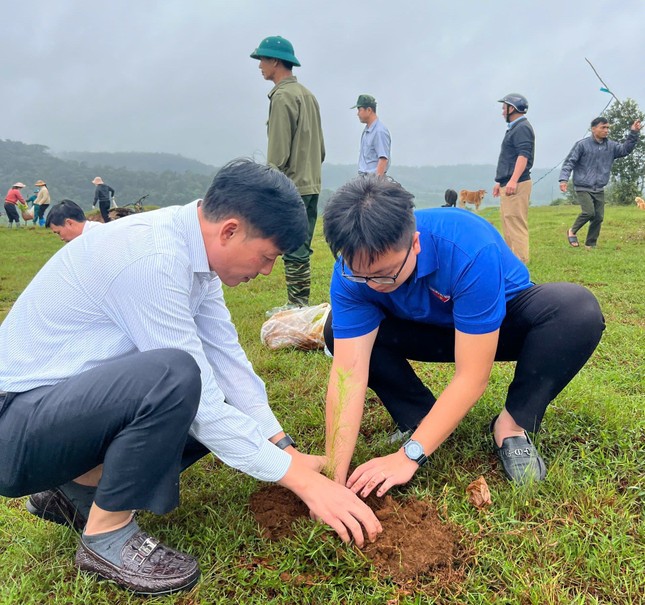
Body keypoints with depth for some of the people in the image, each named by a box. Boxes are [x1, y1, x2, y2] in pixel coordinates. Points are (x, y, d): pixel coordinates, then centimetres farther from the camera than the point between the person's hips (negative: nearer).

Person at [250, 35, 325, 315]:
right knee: (301, 248, 13)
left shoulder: (283, 96, -10)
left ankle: (296, 305, 0)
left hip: (291, 187, -9)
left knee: (293, 250, -5)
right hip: (311, 185, 10)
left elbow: (278, 150, -16)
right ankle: (302, 304, 21)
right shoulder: (307, 94, 18)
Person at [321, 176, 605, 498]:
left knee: (578, 308, -33)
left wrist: (409, 456, -36)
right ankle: (420, 419, -7)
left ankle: (512, 424, -16)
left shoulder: (470, 250, -39)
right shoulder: (352, 270, -27)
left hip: (504, 323, -2)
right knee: (339, 331, -19)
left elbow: (471, 377, -36)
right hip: (430, 330, 3)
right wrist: (334, 475, -33)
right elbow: (349, 373, -30)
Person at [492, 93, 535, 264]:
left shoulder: (522, 128, -9)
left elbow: (523, 155, -20)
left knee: (515, 224, -13)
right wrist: (500, 181, 25)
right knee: (508, 224, 14)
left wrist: (513, 180, -29)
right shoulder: (514, 128, 22)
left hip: (516, 185, -11)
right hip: (508, 184, 11)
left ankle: (520, 261, -13)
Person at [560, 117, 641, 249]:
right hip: (583, 188, -5)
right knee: (589, 212, -21)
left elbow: (625, 149, 5)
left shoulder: (611, 146, 9)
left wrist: (633, 133, -7)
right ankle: (572, 231, 4)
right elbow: (569, 162, -8)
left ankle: (590, 245, 16)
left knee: (598, 217, 3)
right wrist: (564, 179, -21)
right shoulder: (582, 145, -7)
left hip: (599, 190, 6)